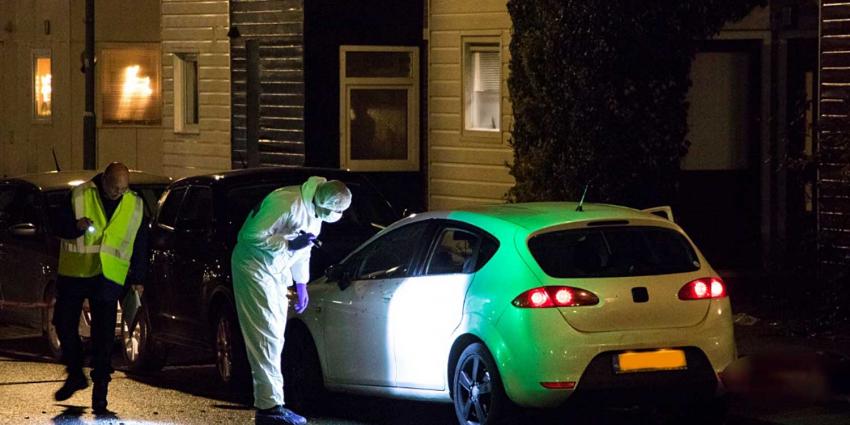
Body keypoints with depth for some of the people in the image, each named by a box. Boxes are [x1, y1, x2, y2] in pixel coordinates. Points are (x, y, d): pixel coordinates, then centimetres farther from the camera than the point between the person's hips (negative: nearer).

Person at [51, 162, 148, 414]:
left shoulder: (135, 206, 3)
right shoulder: (79, 196, -4)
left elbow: (140, 244, 12)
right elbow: (58, 225, -4)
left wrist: (138, 278, 9)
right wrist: (76, 225, -25)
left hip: (109, 278, 0)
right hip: (73, 273, 0)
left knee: (104, 335, -3)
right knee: (64, 323, 5)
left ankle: (100, 391, 1)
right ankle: (75, 375, 25)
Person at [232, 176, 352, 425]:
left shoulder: (315, 212, 5)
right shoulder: (286, 203, -25)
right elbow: (251, 234, -26)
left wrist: (301, 285, 19)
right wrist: (288, 244, -27)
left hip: (275, 272, 10)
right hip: (254, 266, -10)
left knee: (273, 339, 10)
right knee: (267, 337, -13)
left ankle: (266, 404, 14)